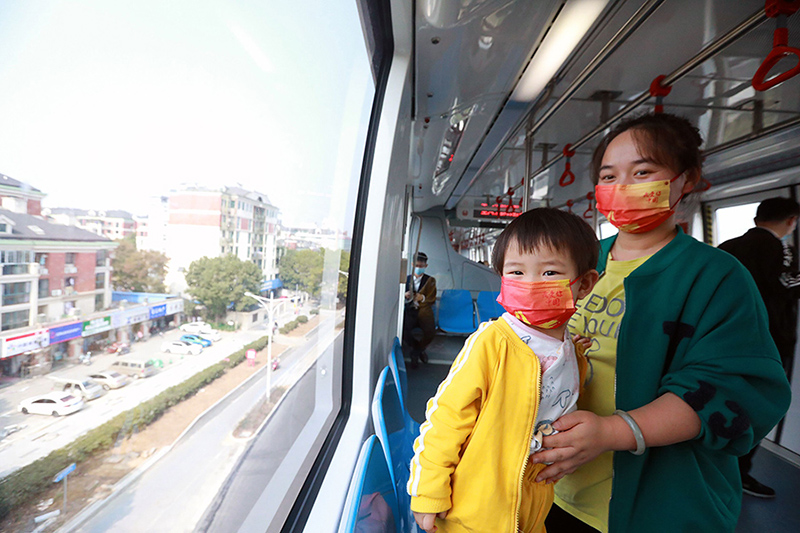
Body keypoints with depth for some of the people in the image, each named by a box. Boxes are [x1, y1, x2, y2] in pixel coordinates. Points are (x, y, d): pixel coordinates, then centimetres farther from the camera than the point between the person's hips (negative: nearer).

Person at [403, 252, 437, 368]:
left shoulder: (430, 280, 11)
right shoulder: (407, 279, 15)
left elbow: (432, 299, 4)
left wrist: (422, 298, -18)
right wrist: (405, 296, -12)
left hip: (424, 311, -1)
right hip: (410, 311, 1)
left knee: (430, 331, -31)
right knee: (403, 329, -29)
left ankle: (415, 352, 1)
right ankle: (419, 350, 1)